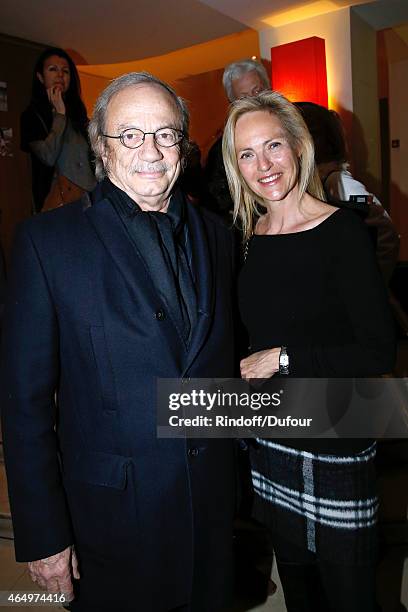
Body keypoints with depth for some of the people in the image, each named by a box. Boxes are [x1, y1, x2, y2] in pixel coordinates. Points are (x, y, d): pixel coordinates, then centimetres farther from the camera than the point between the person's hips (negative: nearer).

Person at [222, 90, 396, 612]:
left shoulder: (342, 231, -14)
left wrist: (282, 357, -17)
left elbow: (379, 353, -17)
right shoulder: (247, 236, 3)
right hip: (270, 439, 5)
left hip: (335, 442, -5)